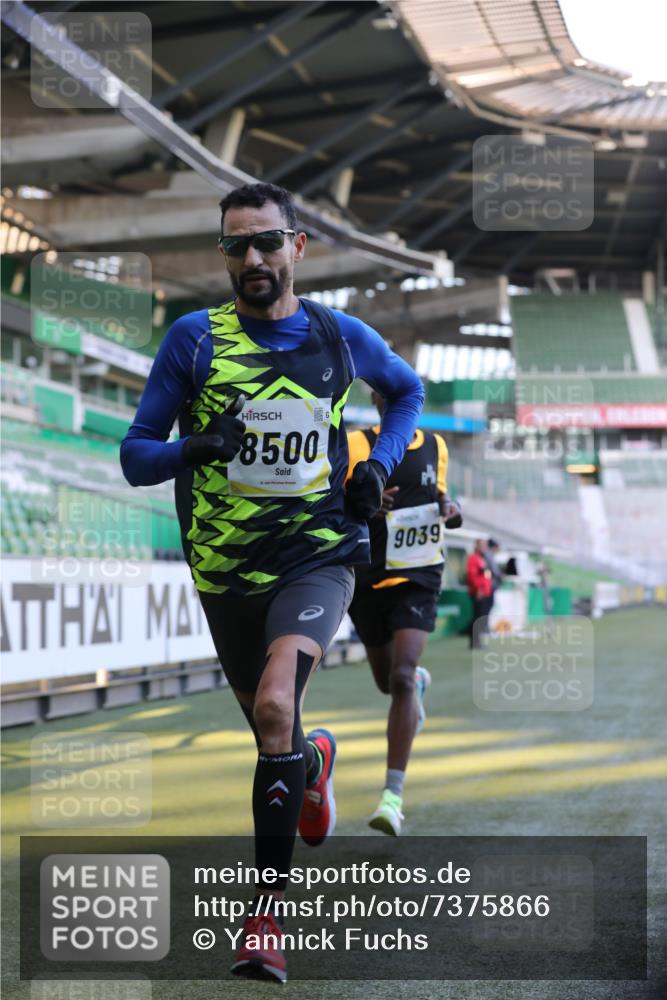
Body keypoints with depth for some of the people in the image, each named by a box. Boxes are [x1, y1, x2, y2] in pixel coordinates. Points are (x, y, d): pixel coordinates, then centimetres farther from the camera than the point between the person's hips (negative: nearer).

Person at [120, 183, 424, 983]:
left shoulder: (341, 337, 0)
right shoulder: (194, 339, -4)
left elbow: (409, 390, 21)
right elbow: (135, 456, -3)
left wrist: (380, 464, 3)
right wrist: (193, 449, -24)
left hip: (317, 556, -2)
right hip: (225, 570, 2)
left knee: (275, 707, -26)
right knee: (269, 728, 17)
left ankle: (268, 904, -17)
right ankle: (316, 762, 57)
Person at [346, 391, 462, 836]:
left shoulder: (435, 446, 6)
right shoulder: (355, 446, -5)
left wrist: (452, 509, -2)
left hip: (418, 579, 0)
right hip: (368, 578, 1)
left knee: (401, 679, -18)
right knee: (388, 681, 17)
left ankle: (393, 794, -20)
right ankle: (420, 682, 57)